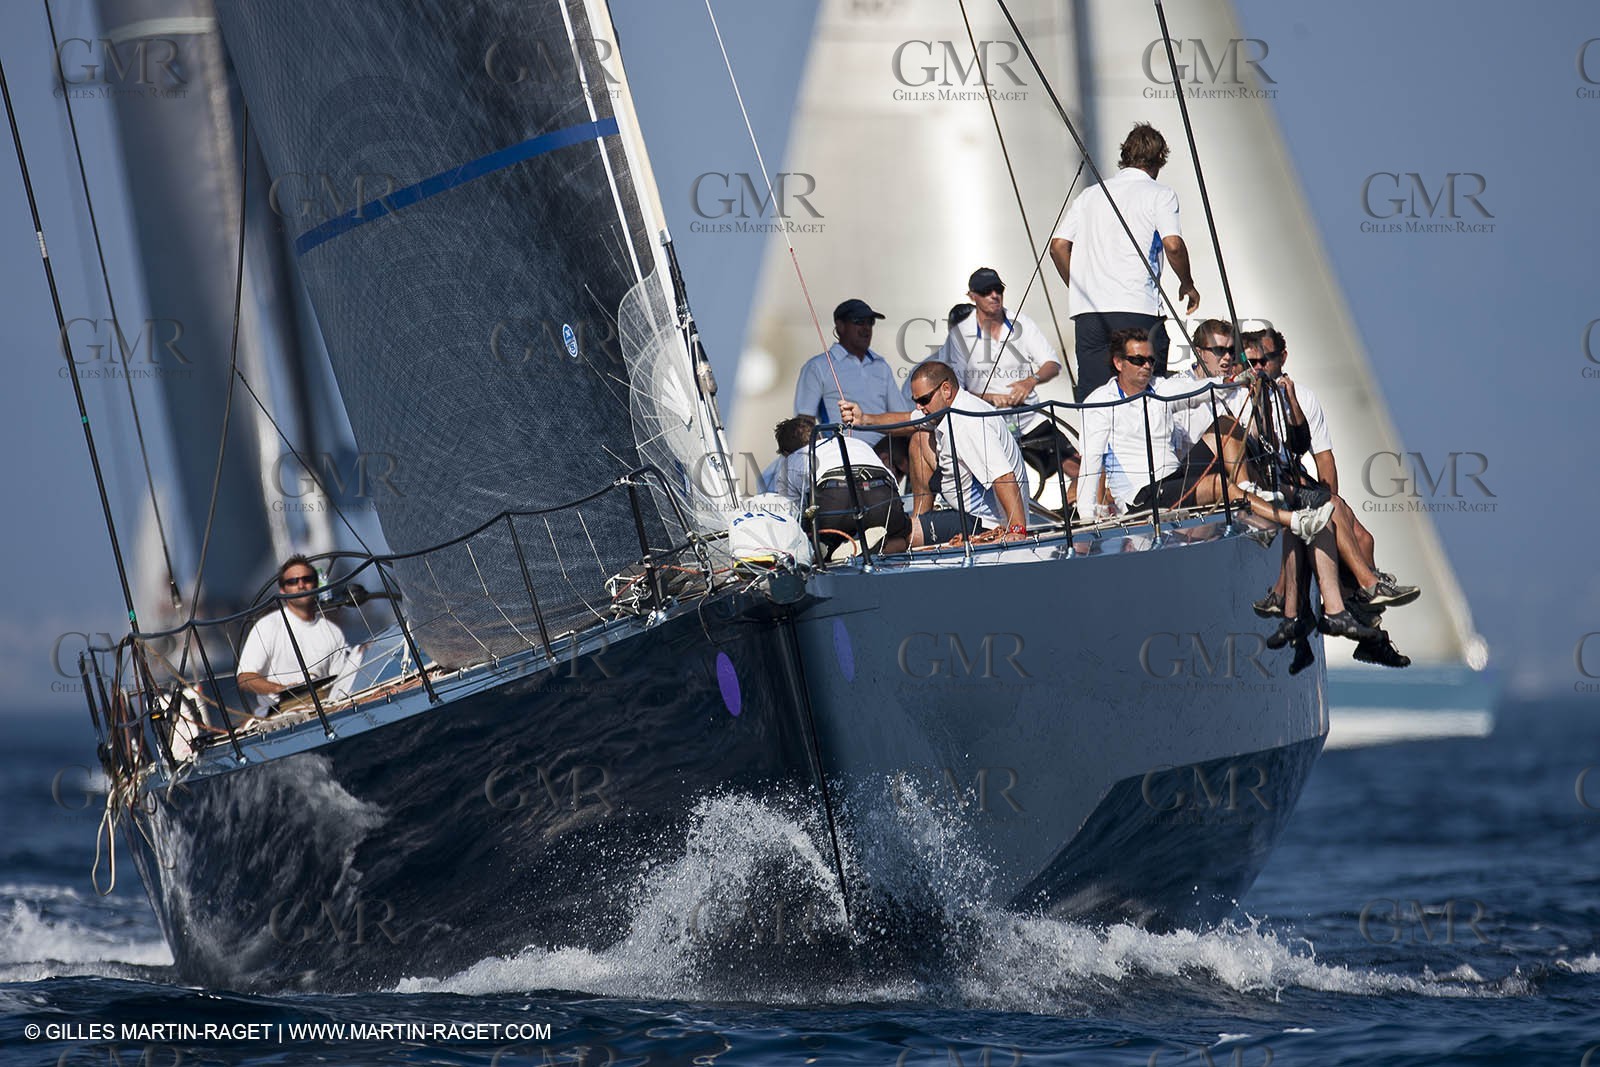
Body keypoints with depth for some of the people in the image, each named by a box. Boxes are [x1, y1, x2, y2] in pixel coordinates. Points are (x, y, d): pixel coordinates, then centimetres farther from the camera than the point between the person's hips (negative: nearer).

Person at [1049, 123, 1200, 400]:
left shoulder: (1090, 195, 18)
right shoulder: (1159, 195, 4)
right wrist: (1187, 285, 6)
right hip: (1138, 309, -4)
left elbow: (1058, 245, 12)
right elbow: (1173, 245, -10)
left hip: (1088, 313, 4)